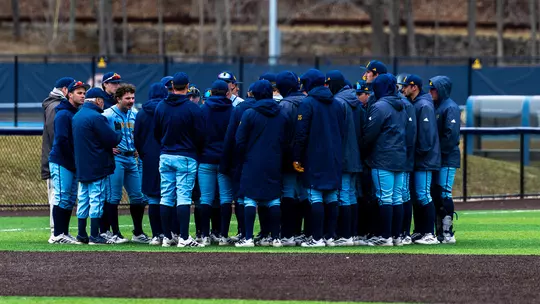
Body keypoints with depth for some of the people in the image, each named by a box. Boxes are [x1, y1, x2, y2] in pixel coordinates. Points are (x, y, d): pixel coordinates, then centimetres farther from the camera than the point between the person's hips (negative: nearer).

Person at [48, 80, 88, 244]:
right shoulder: (63, 114, -10)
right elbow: (61, 140, -17)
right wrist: (73, 161, -16)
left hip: (73, 164, 9)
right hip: (61, 163, -9)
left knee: (71, 199, 9)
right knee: (62, 198, -9)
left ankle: (64, 233, 13)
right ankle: (58, 235, -9)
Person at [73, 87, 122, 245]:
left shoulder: (76, 117, 13)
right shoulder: (96, 117, -16)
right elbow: (113, 139, -18)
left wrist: (109, 148, 19)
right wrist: (119, 134, 7)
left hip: (81, 167, 8)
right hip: (97, 167, -8)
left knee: (83, 200, 12)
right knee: (96, 199, -5)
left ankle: (81, 234, 13)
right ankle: (94, 236, -6)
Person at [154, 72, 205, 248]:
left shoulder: (160, 107, 4)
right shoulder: (192, 108, -11)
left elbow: (156, 133, 11)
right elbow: (200, 134, -8)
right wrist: (197, 152, 10)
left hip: (165, 157, 4)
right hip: (186, 157, -4)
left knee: (166, 197, 8)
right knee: (184, 197, -6)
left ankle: (167, 237, 9)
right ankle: (184, 238, -11)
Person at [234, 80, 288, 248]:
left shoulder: (249, 114, -7)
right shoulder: (281, 115, 6)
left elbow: (240, 141, -7)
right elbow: (286, 141, 10)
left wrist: (243, 159, 5)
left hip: (253, 164, -4)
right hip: (274, 164, 4)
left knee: (250, 199, -2)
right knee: (274, 200, 8)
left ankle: (248, 238, -8)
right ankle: (276, 238, 8)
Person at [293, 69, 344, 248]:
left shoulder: (308, 103, -8)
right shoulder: (336, 105, 11)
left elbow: (301, 133, -11)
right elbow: (342, 132, 15)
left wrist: (297, 158, -7)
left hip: (315, 159, -6)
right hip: (334, 159, 6)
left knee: (316, 197, -6)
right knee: (332, 197, 10)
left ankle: (317, 238, -9)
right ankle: (330, 236, 12)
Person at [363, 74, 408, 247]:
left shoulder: (380, 106, -12)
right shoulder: (401, 107, 15)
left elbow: (369, 133, -13)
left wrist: (366, 152, 1)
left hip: (383, 160, -8)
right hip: (400, 159, 8)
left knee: (384, 198, -8)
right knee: (397, 198, 9)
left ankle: (385, 237, -10)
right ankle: (396, 236, 10)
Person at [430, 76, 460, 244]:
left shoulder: (450, 107, -10)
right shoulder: (436, 106, 17)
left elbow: (451, 135, -19)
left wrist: (438, 151, -17)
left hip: (448, 159, -9)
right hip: (437, 160, 9)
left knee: (444, 194, -11)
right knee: (437, 195, 9)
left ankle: (447, 233, -10)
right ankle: (440, 232, 12)